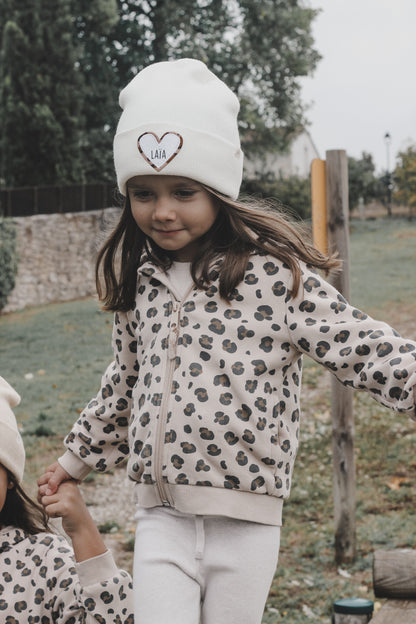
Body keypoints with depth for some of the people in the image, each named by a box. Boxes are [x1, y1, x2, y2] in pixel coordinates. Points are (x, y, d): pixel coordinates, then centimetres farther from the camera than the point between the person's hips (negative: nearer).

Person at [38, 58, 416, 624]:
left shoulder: (274, 275, -10)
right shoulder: (139, 280, 6)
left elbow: (364, 349, -11)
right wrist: (77, 459, 29)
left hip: (246, 524, -3)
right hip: (161, 519, 3)